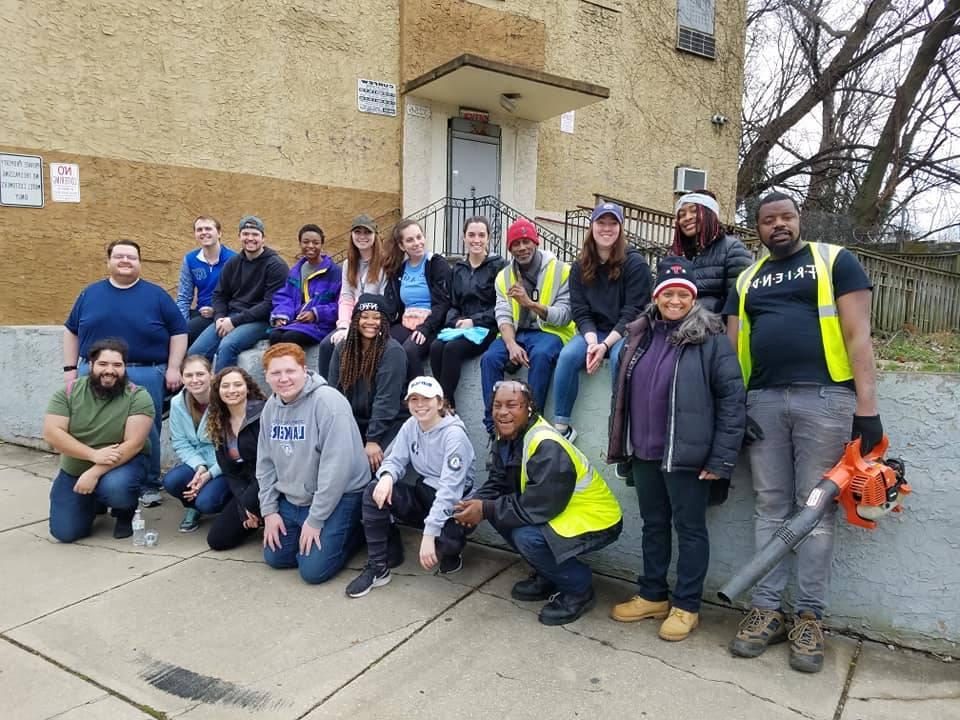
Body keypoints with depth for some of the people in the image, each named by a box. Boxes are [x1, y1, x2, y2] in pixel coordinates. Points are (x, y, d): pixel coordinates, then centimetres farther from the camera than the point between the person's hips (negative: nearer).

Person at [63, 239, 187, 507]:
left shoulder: (156, 295, 3)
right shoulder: (90, 293, 11)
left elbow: (178, 331, 2)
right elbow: (71, 331, 17)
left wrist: (173, 368, -5)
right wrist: (70, 368, 10)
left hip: (145, 375, -2)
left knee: (146, 433, 1)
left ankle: (149, 485, 14)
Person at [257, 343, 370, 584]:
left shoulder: (327, 401, -23)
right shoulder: (271, 406, 2)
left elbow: (336, 467, -26)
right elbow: (265, 463, 9)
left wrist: (315, 520, -21)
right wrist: (269, 510, 3)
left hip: (337, 497, -7)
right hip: (291, 499, 8)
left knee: (313, 570, -11)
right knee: (275, 557, 11)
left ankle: (356, 531, 13)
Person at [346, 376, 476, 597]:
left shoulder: (454, 434, -21)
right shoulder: (410, 426, -1)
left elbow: (449, 488, -27)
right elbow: (395, 459, -1)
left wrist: (429, 533, -33)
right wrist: (387, 477, -28)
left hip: (454, 502, -5)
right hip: (423, 494, 6)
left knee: (446, 540, -37)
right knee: (374, 491, -19)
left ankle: (450, 552, 4)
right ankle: (377, 568, -7)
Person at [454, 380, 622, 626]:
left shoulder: (547, 447, -29)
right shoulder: (507, 438, 0)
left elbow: (539, 506, -31)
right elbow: (498, 484, 4)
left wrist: (486, 510, -24)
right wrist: (476, 503, -17)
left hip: (596, 521, -9)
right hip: (559, 513, 9)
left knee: (527, 537, -29)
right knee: (498, 508, -2)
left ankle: (579, 590, -2)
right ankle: (548, 578, 12)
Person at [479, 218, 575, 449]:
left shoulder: (561, 271, -1)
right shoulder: (504, 276, 12)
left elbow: (564, 316, -10)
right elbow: (503, 316, 0)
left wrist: (530, 303, -25)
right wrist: (511, 345, -21)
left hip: (549, 331, -3)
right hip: (515, 332, 4)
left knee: (540, 355, -37)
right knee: (490, 358, -25)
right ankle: (494, 426, -22)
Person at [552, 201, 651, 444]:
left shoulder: (635, 263, -8)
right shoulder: (580, 267, 5)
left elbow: (633, 313, -13)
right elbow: (580, 311, -1)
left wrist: (605, 345, -24)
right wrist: (592, 341, -20)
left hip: (626, 333, -3)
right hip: (593, 331, 3)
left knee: (619, 357, -36)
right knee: (568, 355, -26)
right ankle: (561, 425, -18)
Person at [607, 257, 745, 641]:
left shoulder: (710, 338, -9)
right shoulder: (640, 335, 9)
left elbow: (732, 398, -12)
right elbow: (623, 391, 16)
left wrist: (722, 458, -15)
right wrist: (621, 444, 16)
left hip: (686, 456, -6)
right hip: (644, 453, 6)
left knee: (689, 528, 8)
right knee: (653, 524, 17)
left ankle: (686, 606, 23)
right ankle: (652, 596, 32)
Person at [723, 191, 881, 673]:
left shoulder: (835, 261, 6)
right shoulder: (746, 280, 17)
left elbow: (857, 335, -2)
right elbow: (733, 347, 13)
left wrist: (866, 407, -10)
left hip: (823, 398, -3)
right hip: (763, 402, 4)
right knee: (771, 509, 6)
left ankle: (810, 618, 13)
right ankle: (767, 610, 14)